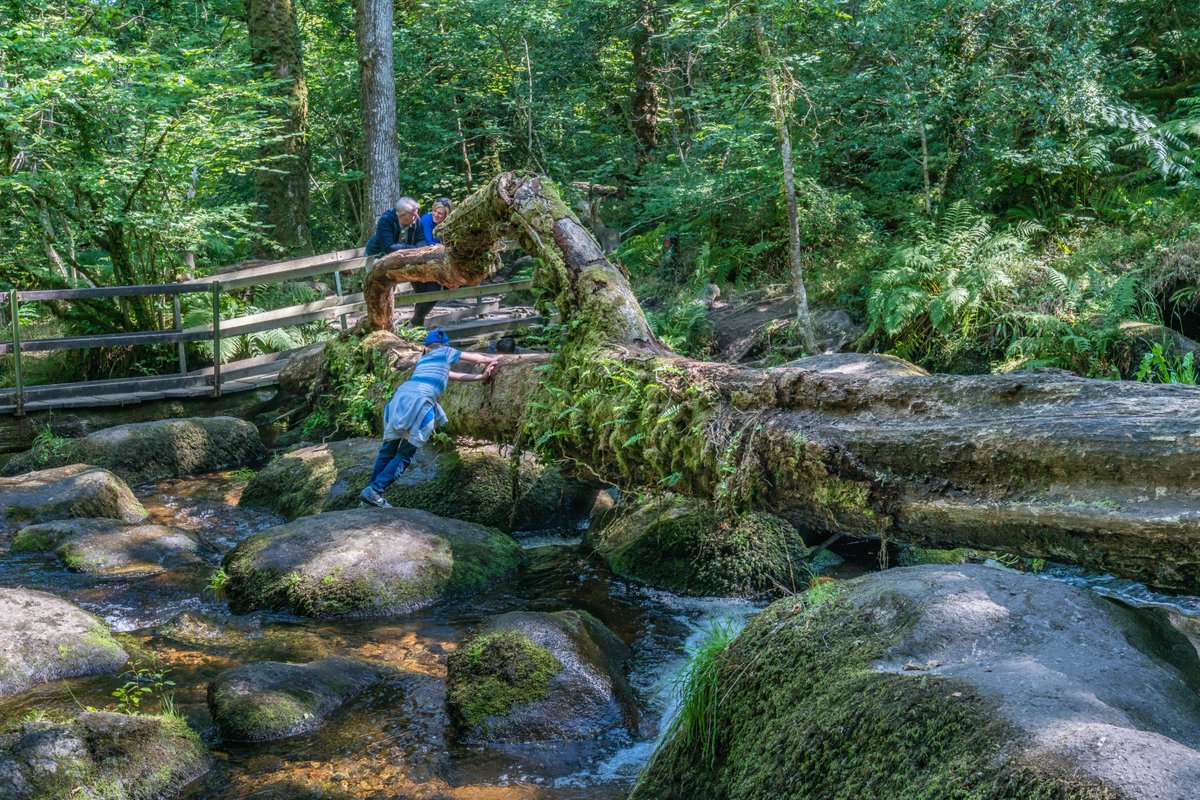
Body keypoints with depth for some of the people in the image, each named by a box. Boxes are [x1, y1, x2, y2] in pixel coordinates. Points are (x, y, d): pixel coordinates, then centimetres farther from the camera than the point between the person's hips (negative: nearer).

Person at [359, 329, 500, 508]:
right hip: (420, 401, -6)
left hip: (401, 396, 6)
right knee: (405, 455, -1)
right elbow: (476, 358, 33)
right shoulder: (446, 352, 21)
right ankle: (374, 491, -12)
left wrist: (482, 376, 46)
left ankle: (369, 498, 8)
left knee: (388, 450, 10)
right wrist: (493, 359, 53)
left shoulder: (424, 359, 36)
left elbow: (455, 375, 40)